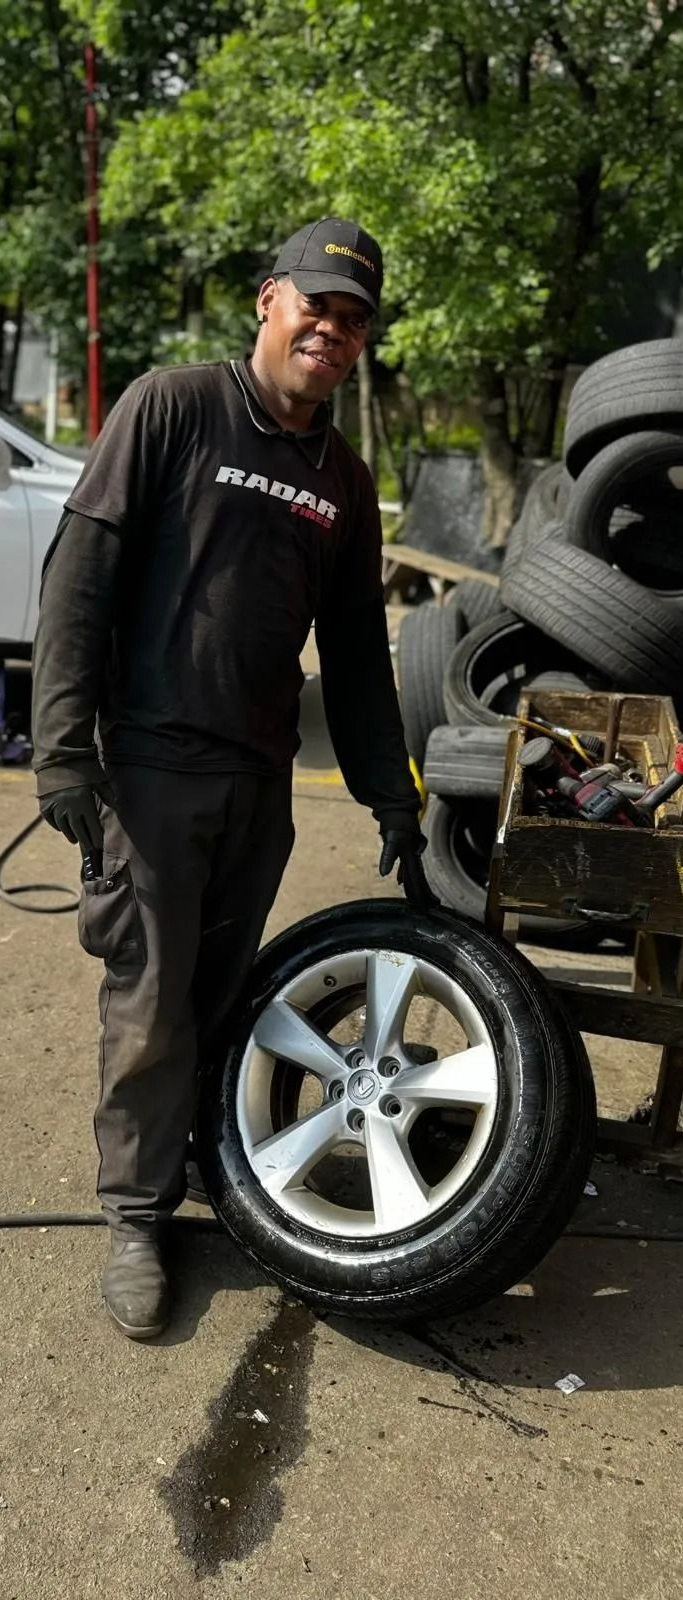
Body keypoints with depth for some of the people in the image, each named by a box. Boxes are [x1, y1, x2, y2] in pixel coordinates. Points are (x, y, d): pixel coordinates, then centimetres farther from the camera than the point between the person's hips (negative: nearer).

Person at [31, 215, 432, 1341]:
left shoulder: (345, 482, 13)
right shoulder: (172, 407, -2)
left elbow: (357, 652, 17)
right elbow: (80, 572, -7)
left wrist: (393, 801, 14)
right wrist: (63, 743, -14)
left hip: (262, 780, 5)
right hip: (151, 761, -4)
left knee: (223, 994, 10)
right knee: (151, 1003, 0)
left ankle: (181, 1155, 29)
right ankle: (138, 1217, 14)